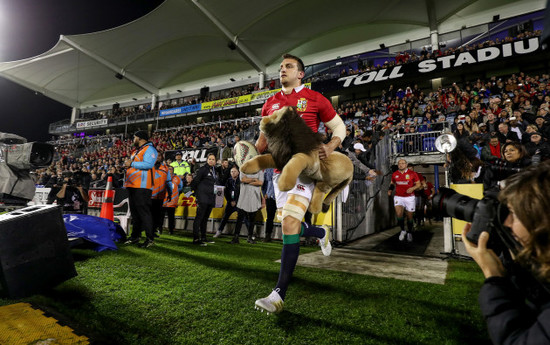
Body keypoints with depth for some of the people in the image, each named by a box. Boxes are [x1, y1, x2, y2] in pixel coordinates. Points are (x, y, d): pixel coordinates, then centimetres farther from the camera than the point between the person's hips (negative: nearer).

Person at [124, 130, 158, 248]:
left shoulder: (149, 149, -7)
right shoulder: (136, 150, 24)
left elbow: (148, 164, -21)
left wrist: (131, 163, -14)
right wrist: (127, 163, 8)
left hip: (142, 186, -10)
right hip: (132, 185, 10)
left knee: (143, 211, -10)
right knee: (134, 211, 13)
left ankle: (150, 238, -5)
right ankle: (135, 236, 23)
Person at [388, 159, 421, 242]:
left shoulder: (412, 174, -4)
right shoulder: (394, 174, 4)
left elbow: (418, 184, 2)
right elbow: (392, 183, 20)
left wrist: (412, 188, -17)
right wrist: (390, 190, 2)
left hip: (409, 197, -1)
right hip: (398, 197, 1)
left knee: (410, 216, 7)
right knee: (399, 214, -17)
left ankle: (409, 233, 30)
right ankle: (403, 230, 7)